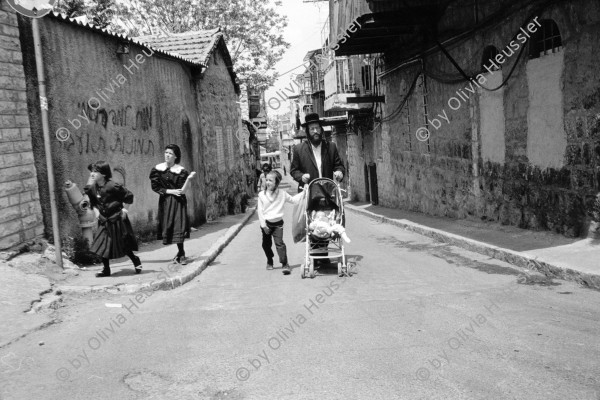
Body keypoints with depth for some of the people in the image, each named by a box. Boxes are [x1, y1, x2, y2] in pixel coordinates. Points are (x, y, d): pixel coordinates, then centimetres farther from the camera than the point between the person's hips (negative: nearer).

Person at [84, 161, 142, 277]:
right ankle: (106, 270, 15)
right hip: (104, 221, 6)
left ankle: (136, 261, 30)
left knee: (124, 246, 5)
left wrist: (124, 209, -10)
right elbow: (93, 201, 20)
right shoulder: (93, 188, -1)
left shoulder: (113, 186, -21)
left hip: (117, 220, -6)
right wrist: (95, 209, 4)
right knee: (101, 246, 2)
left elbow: (129, 196, -12)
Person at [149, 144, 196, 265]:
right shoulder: (157, 169, 1)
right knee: (168, 226, 3)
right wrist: (171, 191, -11)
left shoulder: (181, 171, -5)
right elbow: (155, 187, -2)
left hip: (178, 202, -2)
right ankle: (181, 253, 19)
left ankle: (181, 254, 4)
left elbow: (182, 191, -12)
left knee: (179, 226, -8)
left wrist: (188, 178, -25)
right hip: (165, 202, 2)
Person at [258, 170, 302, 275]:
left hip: (277, 223, -2)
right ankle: (270, 261, 37)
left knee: (279, 243, -13)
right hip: (266, 223, 2)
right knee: (266, 244, 14)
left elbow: (293, 200, 10)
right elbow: (260, 210, -4)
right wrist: (263, 224, -8)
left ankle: (285, 264, -10)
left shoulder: (282, 194, -2)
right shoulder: (262, 195, -4)